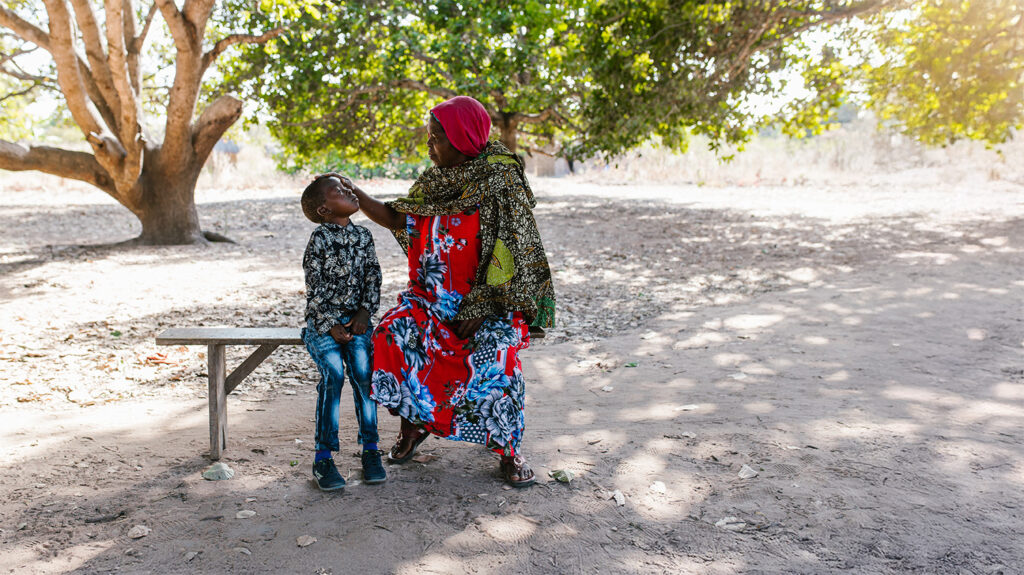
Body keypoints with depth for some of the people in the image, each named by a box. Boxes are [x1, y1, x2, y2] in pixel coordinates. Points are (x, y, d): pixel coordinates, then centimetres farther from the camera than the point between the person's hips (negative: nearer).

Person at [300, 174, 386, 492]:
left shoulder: (363, 236, 7)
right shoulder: (320, 239, -7)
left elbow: (373, 276, 9)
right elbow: (314, 289, -8)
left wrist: (365, 311, -4)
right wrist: (330, 327, -13)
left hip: (355, 318, 3)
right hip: (322, 321, -3)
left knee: (364, 371, -19)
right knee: (333, 374, -23)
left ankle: (370, 451, -7)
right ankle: (323, 459, -14)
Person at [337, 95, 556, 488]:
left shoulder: (500, 180, -11)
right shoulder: (434, 180, 9)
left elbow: (512, 252, -14)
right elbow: (398, 219, 14)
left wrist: (479, 307, -18)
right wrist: (354, 193, 6)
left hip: (486, 297, -5)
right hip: (435, 293, 6)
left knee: (495, 356, -26)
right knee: (395, 333, -17)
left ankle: (509, 449, -6)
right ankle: (413, 423, 3)